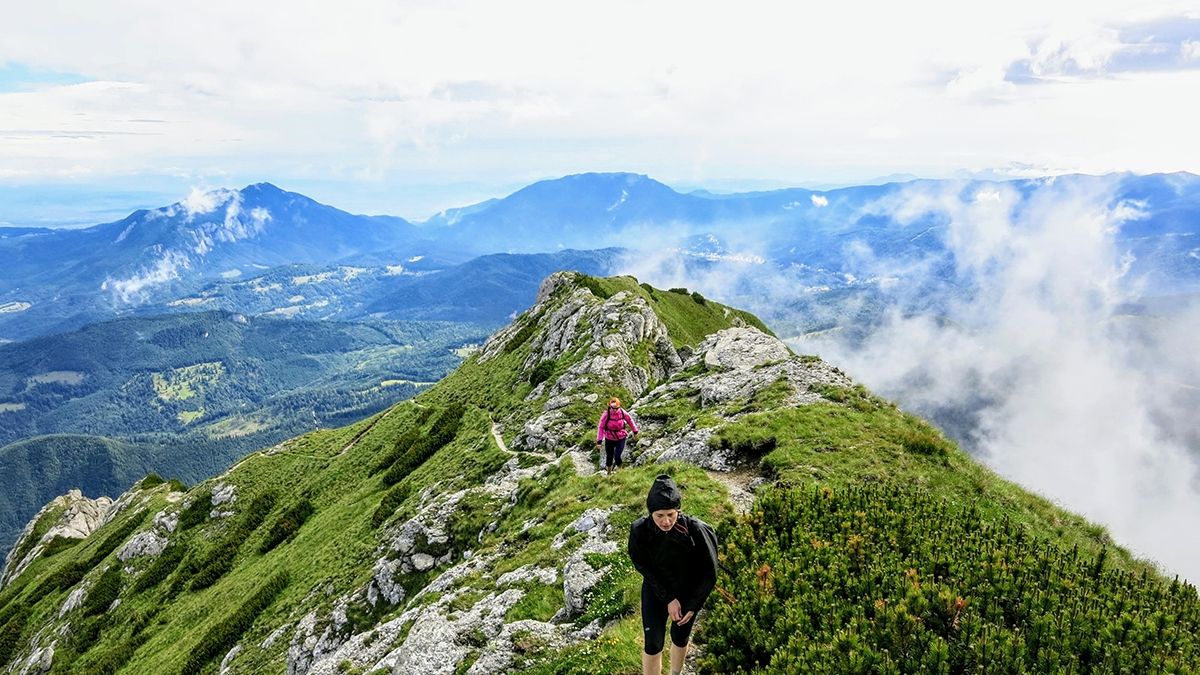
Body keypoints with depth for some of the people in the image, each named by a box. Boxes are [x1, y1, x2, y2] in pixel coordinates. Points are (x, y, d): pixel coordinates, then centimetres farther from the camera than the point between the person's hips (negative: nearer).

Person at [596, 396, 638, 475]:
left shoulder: (622, 413, -15)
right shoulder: (606, 414, -20)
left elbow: (630, 420, 4)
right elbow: (600, 427, -14)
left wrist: (635, 431, 15)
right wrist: (599, 440, -17)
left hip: (621, 439, 0)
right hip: (609, 439, 0)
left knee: (617, 457, -15)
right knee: (609, 457, 13)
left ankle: (618, 466, 21)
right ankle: (609, 472, 39)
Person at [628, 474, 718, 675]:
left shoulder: (695, 530, -32)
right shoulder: (640, 531, -28)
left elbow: (709, 573, -17)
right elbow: (645, 568, -13)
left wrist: (693, 606, -12)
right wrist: (668, 599, -16)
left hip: (688, 593, 0)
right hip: (655, 591, 0)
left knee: (680, 639, 21)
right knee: (653, 644, 0)